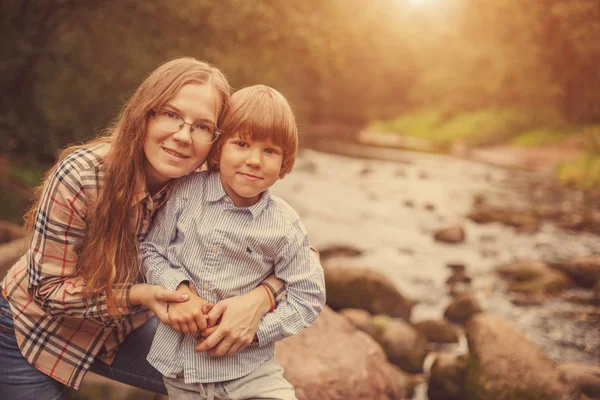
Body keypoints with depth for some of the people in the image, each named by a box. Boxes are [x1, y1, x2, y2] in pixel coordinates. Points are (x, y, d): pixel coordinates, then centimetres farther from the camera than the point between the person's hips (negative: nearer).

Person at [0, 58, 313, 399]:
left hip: (120, 330, 4)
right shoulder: (79, 177, -30)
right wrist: (138, 295, -35)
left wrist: (260, 298, -37)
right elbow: (48, 289, -22)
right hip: (37, 330, -3)